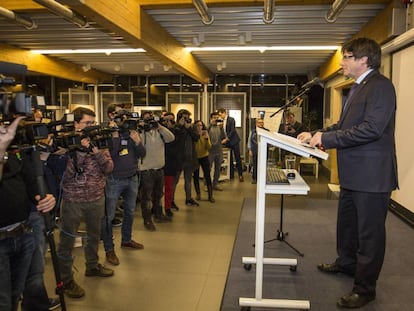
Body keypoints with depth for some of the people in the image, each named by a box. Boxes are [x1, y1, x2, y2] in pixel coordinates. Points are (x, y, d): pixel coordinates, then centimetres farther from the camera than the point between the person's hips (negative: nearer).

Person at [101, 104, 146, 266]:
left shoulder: (131, 131, 4)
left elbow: (142, 154, 2)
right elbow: (109, 155, -23)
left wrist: (137, 141, -15)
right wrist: (114, 135, -27)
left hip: (132, 178, 6)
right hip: (114, 179, -5)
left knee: (130, 212, 19)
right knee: (109, 216, 1)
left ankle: (126, 240, 39)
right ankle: (109, 249, 15)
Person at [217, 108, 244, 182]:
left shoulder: (231, 119, -11)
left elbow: (232, 131, -18)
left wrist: (226, 139, -21)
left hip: (234, 141, -6)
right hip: (227, 142, 6)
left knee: (237, 158, -1)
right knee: (229, 159, 9)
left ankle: (240, 175, 5)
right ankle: (231, 174, 16)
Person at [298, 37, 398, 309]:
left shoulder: (380, 86, -16)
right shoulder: (359, 88, 15)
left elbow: (372, 128, -26)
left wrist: (326, 138, -22)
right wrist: (317, 134, 4)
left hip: (371, 175, -10)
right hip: (353, 173, 10)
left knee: (370, 233, 4)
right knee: (347, 223, 24)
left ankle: (365, 288, 20)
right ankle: (347, 263, 45)